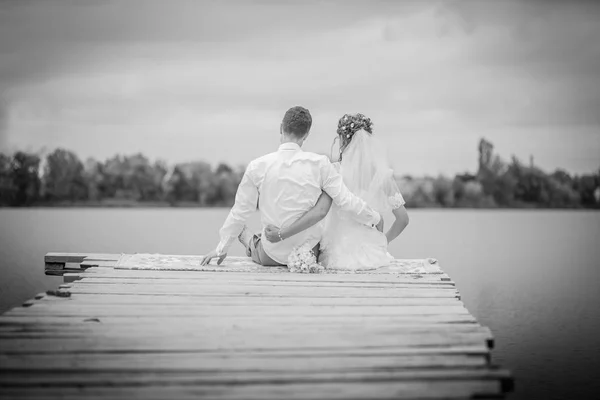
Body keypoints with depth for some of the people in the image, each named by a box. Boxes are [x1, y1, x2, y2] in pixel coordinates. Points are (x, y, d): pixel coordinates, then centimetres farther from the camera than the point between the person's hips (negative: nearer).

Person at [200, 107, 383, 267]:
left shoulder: (257, 167, -13)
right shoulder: (320, 164, -14)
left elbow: (240, 211, -4)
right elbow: (347, 201, -12)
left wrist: (222, 248, 9)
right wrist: (375, 219, 7)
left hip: (271, 255, 0)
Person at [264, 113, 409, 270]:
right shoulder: (383, 174, -1)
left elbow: (320, 211, -22)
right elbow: (403, 218, 4)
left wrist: (281, 234, -18)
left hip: (340, 255, -3)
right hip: (373, 254, 3)